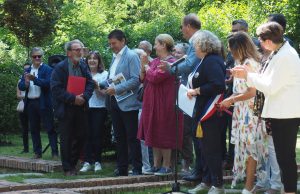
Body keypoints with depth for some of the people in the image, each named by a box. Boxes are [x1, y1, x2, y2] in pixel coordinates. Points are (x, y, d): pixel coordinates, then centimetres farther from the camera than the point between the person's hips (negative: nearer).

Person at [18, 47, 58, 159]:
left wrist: (35, 79, -27)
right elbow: (20, 87, 7)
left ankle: (55, 152, -3)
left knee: (50, 128, -4)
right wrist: (26, 82, -15)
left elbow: (48, 83, -17)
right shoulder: (27, 71, 13)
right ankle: (37, 152, 17)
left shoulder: (47, 69, -3)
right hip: (31, 103, 6)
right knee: (34, 129, 10)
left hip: (43, 103, -6)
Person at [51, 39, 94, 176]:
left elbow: (90, 83, 6)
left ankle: (72, 163, 21)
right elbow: (56, 88, -14)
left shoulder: (83, 66, 8)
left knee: (81, 136, 5)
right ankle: (68, 168, 8)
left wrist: (84, 96, -12)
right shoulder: (60, 67, -8)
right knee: (66, 139, 0)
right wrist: (73, 99, -18)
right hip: (65, 108, -5)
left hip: (81, 107, 5)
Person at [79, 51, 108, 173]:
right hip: (86, 107, 2)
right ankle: (87, 162, 3)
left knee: (97, 135, 0)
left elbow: (105, 93, -2)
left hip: (99, 108, -2)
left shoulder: (104, 74, 3)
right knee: (87, 135, 0)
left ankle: (97, 162, 9)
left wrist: (97, 87, -18)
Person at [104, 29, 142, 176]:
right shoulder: (115, 57, 16)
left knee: (132, 138, -4)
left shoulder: (131, 56, -9)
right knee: (119, 137, 12)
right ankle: (121, 168, 18)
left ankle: (137, 168, 1)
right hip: (114, 102, 8)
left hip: (127, 102, -8)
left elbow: (136, 80, -17)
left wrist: (116, 89, -19)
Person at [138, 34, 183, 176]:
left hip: (164, 104, -9)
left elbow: (154, 77, -23)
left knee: (163, 135, -2)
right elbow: (143, 79, 13)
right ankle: (156, 165, 17)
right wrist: (143, 65, -3)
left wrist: (147, 67, -5)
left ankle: (166, 166, 5)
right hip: (152, 103, 9)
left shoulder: (170, 62, -15)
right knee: (154, 135, 11)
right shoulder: (155, 61, 12)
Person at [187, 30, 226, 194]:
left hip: (211, 112, -10)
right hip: (204, 111, 10)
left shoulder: (212, 61, -17)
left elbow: (218, 85, -27)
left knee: (211, 148, -4)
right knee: (207, 148, 15)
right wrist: (194, 90, 4)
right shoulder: (206, 61, 14)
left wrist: (196, 91, -20)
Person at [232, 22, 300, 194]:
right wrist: (248, 74, 8)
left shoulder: (284, 57, -21)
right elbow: (271, 81, 16)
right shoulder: (281, 52, 10)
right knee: (284, 156, 15)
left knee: (286, 156, -3)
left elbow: (270, 87, -20)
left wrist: (248, 75, -10)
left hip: (286, 114, -10)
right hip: (282, 113, 10)